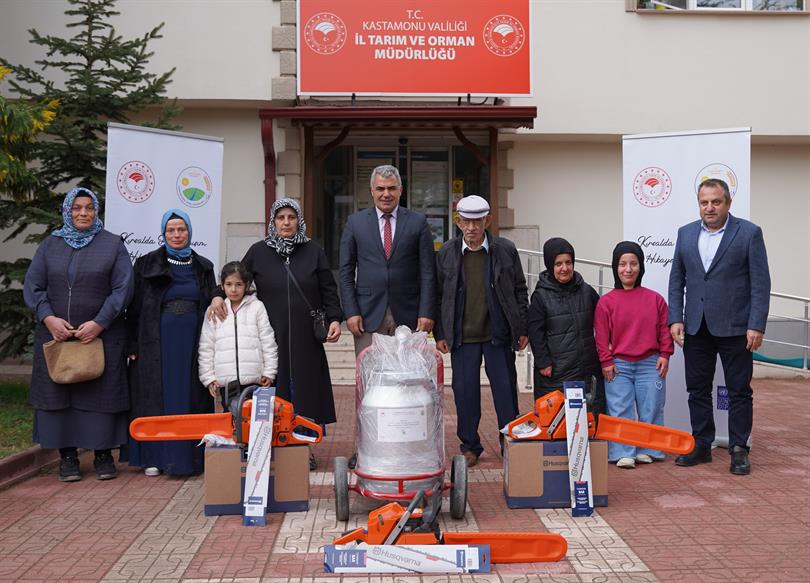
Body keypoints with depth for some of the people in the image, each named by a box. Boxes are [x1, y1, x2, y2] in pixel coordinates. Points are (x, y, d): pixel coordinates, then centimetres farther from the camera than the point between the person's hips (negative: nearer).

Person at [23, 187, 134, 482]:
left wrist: (99, 323, -13)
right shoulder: (50, 245, 11)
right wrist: (48, 318, -11)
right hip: (55, 334, 2)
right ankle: (67, 456, 12)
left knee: (101, 393, 0)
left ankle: (103, 454, 10)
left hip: (101, 335, -2)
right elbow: (32, 286, 5)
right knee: (59, 392, 3)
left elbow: (123, 288, -4)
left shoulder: (112, 244, 4)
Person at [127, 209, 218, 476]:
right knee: (157, 397, 0)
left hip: (193, 341, 2)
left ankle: (191, 455, 11)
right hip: (158, 342, -2)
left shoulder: (203, 267, 10)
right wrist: (133, 345, -5)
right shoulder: (147, 264, 4)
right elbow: (135, 306, 2)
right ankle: (154, 457, 7)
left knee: (191, 397, 3)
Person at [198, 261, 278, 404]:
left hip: (255, 380, -1)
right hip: (225, 381, 1)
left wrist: (269, 372, -1)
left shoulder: (257, 307, 4)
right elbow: (206, 347, 9)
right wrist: (208, 377, 4)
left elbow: (268, 343, 3)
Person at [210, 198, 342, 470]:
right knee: (275, 391, 0)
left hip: (305, 337, 0)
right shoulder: (259, 252, 6)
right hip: (271, 336, 0)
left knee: (304, 388, 4)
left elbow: (328, 289, 6)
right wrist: (218, 296, -5)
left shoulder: (313, 251, 7)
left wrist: (335, 319, -6)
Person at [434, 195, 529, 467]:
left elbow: (520, 290, 5)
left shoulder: (505, 249, 0)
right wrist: (439, 334, 3)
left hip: (498, 334, -1)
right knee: (465, 391, 5)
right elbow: (438, 295, 7)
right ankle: (470, 446, 19)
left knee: (505, 389, 6)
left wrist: (522, 330, 2)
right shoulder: (446, 253, 3)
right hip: (462, 335, 1)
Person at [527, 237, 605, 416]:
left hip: (587, 367, 4)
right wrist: (543, 363, -8)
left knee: (593, 414, 4)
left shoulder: (586, 291, 8)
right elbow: (535, 332, -4)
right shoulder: (541, 296, -2)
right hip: (556, 372, -3)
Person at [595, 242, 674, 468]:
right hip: (618, 365, -1)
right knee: (620, 411, 0)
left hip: (650, 364, 1)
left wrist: (664, 354, 0)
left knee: (650, 409, 7)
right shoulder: (606, 301, -2)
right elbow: (601, 335, -2)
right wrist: (606, 362, -5)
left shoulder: (655, 299, 2)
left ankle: (647, 450, 20)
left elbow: (664, 329, 6)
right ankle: (624, 453, 7)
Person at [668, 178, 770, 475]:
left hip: (734, 327, -4)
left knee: (739, 390, 5)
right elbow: (676, 280, 9)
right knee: (697, 389, 10)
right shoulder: (685, 233, 8)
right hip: (696, 327, 4)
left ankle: (739, 450, 15)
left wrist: (757, 325, -13)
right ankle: (701, 446, 22)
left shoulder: (749, 233, -4)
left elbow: (760, 282, -7)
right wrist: (675, 318, 0)